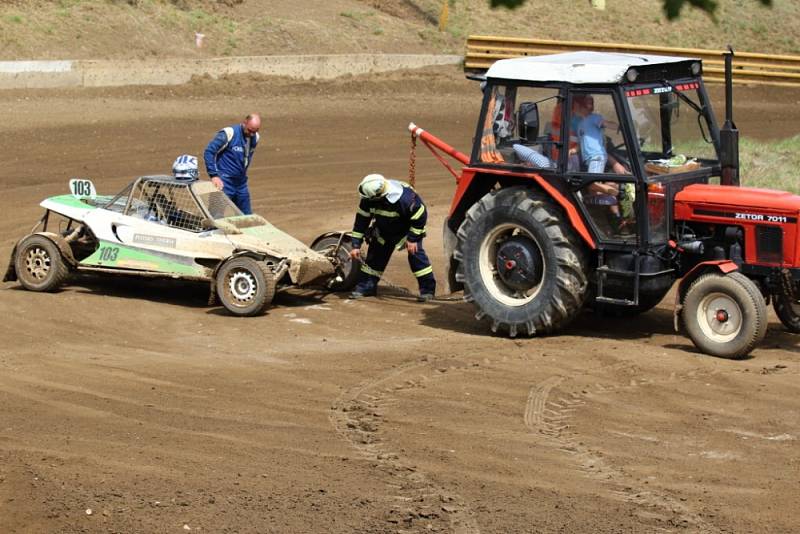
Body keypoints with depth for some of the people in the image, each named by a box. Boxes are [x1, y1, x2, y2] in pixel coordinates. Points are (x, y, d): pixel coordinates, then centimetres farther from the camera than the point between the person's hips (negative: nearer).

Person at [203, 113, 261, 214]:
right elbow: (208, 152, -16)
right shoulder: (229, 133, -15)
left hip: (241, 183, 7)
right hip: (224, 183, -7)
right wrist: (214, 175, -21)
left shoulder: (255, 138, 5)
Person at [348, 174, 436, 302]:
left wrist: (412, 238, -25)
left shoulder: (403, 198, -41)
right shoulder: (368, 198, -24)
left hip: (408, 228, -5)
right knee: (375, 254, 4)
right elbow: (362, 219, -14)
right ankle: (365, 287, 15)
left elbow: (420, 216, -28)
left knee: (415, 253, -18)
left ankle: (427, 289, -12)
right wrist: (356, 245, -16)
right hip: (384, 230, 6)